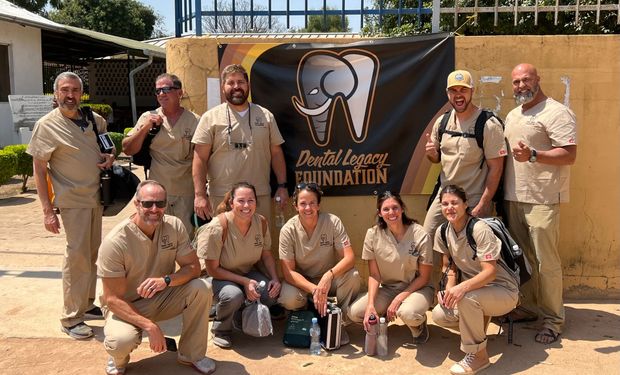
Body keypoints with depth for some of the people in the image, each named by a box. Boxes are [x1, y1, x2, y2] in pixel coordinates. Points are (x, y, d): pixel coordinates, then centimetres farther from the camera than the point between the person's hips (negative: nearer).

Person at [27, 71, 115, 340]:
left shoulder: (95, 120, 6)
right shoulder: (47, 125, -8)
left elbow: (108, 146, 22)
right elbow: (39, 169, -8)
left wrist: (110, 156, -4)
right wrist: (47, 210, -13)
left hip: (96, 197, 6)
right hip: (72, 200, -6)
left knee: (92, 254, 14)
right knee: (77, 256, -7)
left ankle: (86, 304, 29)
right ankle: (71, 318, 4)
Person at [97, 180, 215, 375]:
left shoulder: (174, 226, -12)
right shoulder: (115, 242, -23)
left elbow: (193, 267, -10)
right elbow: (113, 299, -21)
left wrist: (166, 280, -31)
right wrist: (150, 326, -32)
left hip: (162, 297, 4)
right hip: (126, 306, -3)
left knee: (201, 289, -22)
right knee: (121, 341, -35)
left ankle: (191, 354, -1)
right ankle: (119, 358, 7)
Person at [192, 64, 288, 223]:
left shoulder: (266, 116, 9)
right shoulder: (211, 118, 0)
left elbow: (276, 153, 12)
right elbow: (200, 159, -3)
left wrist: (282, 186, 7)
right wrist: (199, 195, -10)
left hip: (260, 196, 3)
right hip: (221, 196, -2)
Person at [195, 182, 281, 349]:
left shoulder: (261, 222, -11)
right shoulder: (217, 228, -27)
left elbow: (266, 254, 4)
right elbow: (213, 270, -20)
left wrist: (275, 279, -13)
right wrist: (244, 281, -26)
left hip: (248, 272, 5)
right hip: (220, 277, -5)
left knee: (272, 294, -21)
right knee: (233, 295, -36)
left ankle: (240, 313, 11)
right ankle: (220, 329, -2)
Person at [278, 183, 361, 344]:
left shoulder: (333, 222, -15)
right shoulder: (288, 230, -15)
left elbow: (350, 257, -21)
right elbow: (288, 271, -16)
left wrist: (329, 275, -40)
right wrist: (314, 289, -31)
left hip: (328, 280, 0)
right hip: (301, 282, 0)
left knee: (352, 276, -30)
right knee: (289, 299, -32)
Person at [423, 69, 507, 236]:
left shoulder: (489, 125, -13)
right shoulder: (442, 122, 5)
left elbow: (496, 168, -13)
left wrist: (481, 207, -17)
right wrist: (431, 153, -9)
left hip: (474, 203, -5)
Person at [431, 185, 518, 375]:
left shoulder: (479, 229, -23)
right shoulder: (442, 232, -3)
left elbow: (490, 272, -28)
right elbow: (449, 266, 8)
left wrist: (461, 287, -43)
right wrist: (449, 289, -12)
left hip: (503, 290, -7)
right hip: (472, 288, 7)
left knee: (467, 297, -37)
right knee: (439, 315, -15)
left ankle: (478, 355, -15)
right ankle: (479, 320, 16)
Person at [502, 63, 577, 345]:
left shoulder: (556, 113, -8)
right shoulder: (512, 116, 18)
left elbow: (570, 154, -16)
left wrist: (533, 155, -28)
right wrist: (500, 192, 15)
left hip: (542, 200, -8)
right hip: (513, 197, 8)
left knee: (546, 261, -3)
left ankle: (553, 318, 10)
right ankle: (528, 307, 27)